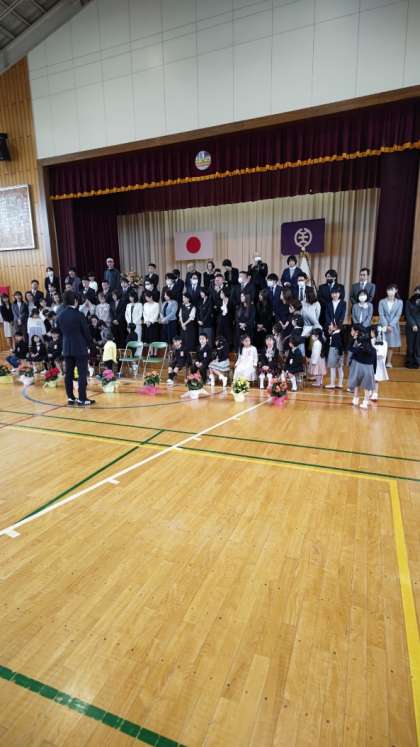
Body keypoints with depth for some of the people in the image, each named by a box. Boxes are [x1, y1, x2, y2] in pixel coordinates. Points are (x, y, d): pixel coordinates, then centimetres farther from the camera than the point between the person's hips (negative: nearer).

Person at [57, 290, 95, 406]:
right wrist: (89, 344, 6)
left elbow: (60, 332, 13)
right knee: (82, 373, -2)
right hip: (80, 347, -6)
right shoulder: (79, 314, -11)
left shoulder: (60, 316, 6)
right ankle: (82, 399, -2)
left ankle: (70, 398, 14)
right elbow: (86, 331, -7)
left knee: (68, 373, 9)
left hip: (67, 348, 6)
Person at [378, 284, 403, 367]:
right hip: (383, 326, -1)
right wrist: (386, 325, -16)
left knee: (391, 345, 6)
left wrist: (390, 325, -15)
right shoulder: (382, 301, 0)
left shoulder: (399, 302, 1)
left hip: (394, 326, 1)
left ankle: (389, 362, 15)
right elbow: (381, 315, -6)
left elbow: (398, 315, -5)